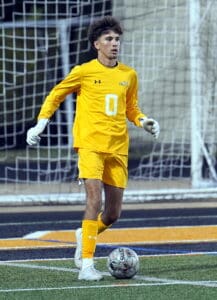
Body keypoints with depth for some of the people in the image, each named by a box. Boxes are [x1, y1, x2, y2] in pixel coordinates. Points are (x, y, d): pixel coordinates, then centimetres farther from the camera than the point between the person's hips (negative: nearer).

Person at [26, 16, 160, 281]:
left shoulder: (129, 75, 11)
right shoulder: (84, 72, -1)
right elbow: (55, 95, 11)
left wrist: (143, 121, 3)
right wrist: (41, 124, 2)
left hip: (118, 148, 5)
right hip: (90, 144, -5)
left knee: (113, 214, 6)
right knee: (94, 200, -20)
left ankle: (84, 235, 37)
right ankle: (87, 264, -17)